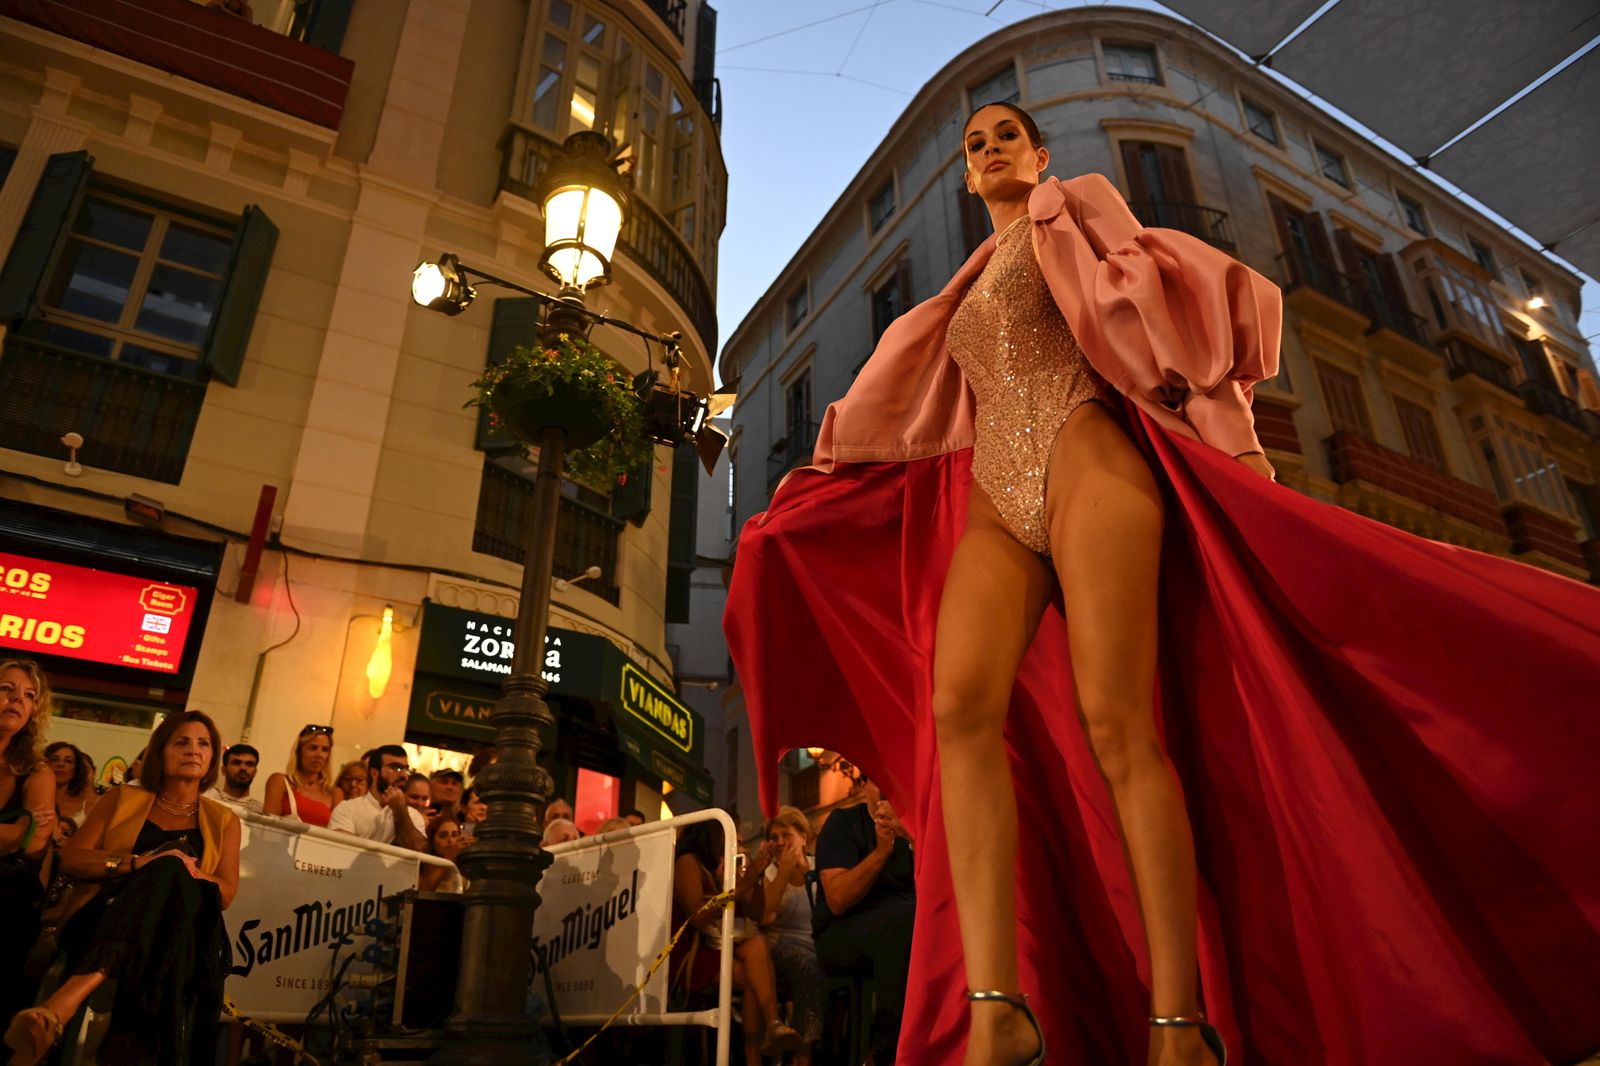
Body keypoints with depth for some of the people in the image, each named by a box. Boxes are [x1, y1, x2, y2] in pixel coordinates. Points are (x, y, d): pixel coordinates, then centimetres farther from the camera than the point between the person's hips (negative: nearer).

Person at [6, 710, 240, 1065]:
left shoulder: (224, 820, 20)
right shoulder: (122, 800, 21)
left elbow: (225, 893, 8)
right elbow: (71, 858, 8)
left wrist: (178, 873, -14)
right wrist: (138, 862, -12)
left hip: (179, 931, 0)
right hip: (102, 918, 0)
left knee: (171, 868, -37)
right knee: (168, 865, -36)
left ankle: (63, 1002, -54)